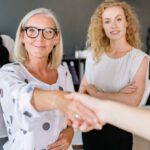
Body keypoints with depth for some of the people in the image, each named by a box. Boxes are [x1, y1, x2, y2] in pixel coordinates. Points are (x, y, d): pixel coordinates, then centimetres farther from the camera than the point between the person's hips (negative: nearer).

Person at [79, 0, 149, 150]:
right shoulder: (94, 54, -3)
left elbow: (132, 102, -22)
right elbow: (81, 93, -4)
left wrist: (96, 93, -13)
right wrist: (117, 95, -18)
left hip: (118, 130, -3)